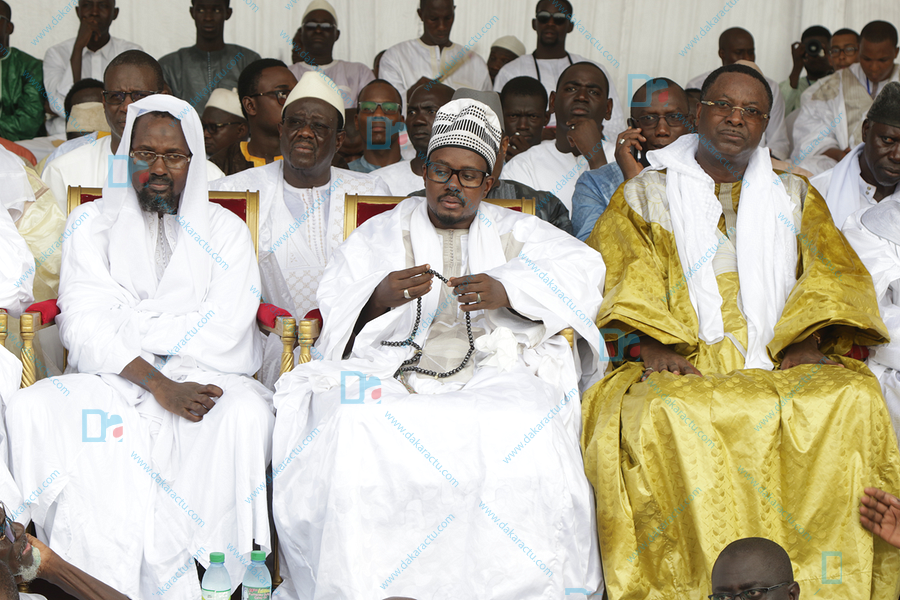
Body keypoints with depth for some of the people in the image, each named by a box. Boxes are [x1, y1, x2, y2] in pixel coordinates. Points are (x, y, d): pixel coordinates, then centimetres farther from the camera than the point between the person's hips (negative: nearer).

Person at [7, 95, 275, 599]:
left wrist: (128, 323, -6)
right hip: (110, 379, 1)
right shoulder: (92, 224, 13)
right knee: (31, 409, -28)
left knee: (247, 414, -34)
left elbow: (225, 331, -3)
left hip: (202, 374, -1)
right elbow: (85, 327, -3)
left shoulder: (225, 230, 11)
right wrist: (159, 385, -18)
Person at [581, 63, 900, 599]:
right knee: (664, 414, -36)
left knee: (856, 398, -29)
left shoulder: (794, 195, 23)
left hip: (782, 361, 2)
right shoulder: (647, 193, 16)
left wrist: (808, 340, -8)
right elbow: (615, 277, 2)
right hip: (684, 367, -2)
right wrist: (647, 345, -16)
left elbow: (836, 272, 12)